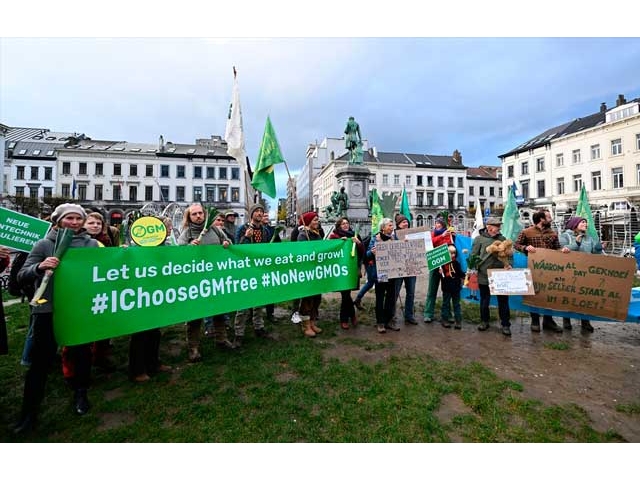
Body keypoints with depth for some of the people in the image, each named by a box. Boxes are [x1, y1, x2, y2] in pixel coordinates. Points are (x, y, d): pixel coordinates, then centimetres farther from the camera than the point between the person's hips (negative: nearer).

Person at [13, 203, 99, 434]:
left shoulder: (92, 244, 2)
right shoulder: (44, 245, 0)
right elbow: (22, 276, -5)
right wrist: (40, 267, -25)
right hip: (48, 311, -1)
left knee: (82, 354, 14)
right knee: (41, 360, 5)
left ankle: (80, 394, 36)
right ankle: (29, 410, 23)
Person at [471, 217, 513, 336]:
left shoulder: (502, 239, 8)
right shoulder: (479, 239, -2)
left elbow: (510, 254, 10)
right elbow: (473, 257, -2)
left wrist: (509, 264, -8)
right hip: (484, 276, -2)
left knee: (503, 301, 7)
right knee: (484, 300, 12)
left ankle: (505, 324, 21)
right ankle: (484, 321, 29)